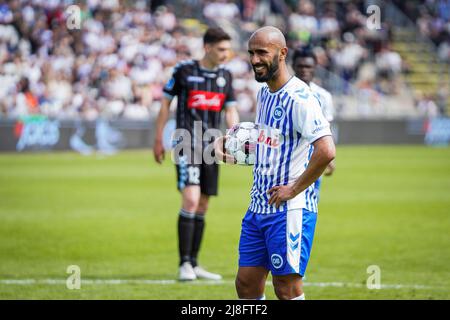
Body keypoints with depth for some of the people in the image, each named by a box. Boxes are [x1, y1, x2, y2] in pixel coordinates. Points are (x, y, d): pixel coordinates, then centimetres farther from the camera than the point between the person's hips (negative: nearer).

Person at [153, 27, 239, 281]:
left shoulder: (225, 75, 8)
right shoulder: (184, 70, -5)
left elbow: (231, 110, 13)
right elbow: (166, 102, 2)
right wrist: (159, 140, 1)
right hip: (187, 144, -5)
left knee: (202, 207, 9)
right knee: (190, 200, -18)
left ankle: (194, 264, 18)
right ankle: (185, 264, -13)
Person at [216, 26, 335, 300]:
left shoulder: (299, 97, -17)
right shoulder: (264, 93, 12)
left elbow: (326, 151, -28)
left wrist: (294, 190, -20)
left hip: (290, 209, -9)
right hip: (258, 206, 9)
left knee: (287, 288, -4)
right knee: (246, 284, 10)